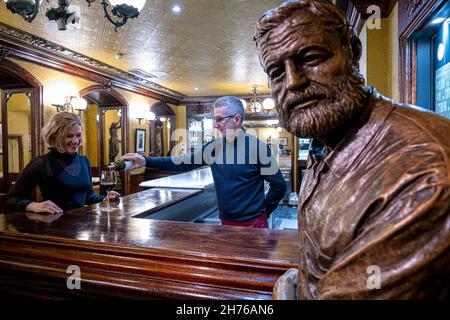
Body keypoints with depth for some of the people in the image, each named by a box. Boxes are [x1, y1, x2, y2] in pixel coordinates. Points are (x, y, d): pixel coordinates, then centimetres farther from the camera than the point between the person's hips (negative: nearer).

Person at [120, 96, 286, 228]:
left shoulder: (257, 147, -14)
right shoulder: (214, 146, 1)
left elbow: (279, 185, -9)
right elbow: (183, 162, 0)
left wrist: (264, 212, -2)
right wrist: (146, 161, -6)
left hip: (253, 223, -5)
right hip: (226, 222, 5)